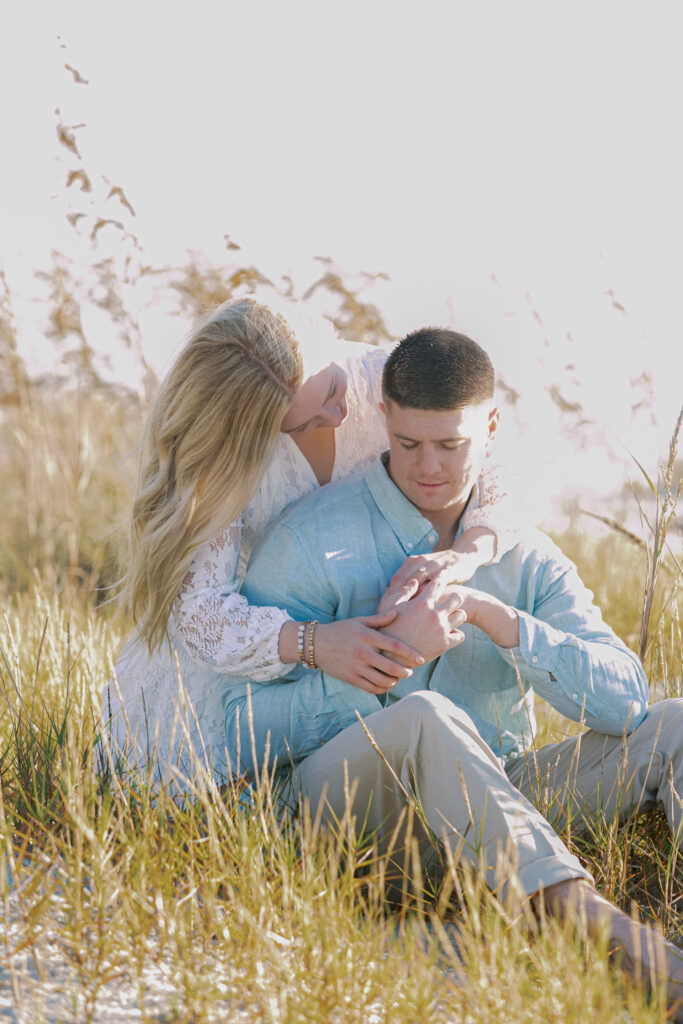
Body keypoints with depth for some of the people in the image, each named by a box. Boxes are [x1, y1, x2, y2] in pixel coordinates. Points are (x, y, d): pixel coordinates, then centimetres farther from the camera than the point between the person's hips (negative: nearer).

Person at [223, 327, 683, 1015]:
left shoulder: (527, 558, 7)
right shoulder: (312, 541, -5)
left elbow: (623, 699, -6)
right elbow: (244, 739, -10)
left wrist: (488, 613, -17)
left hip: (501, 800, 5)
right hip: (349, 800, -5)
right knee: (425, 717, -37)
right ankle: (604, 931, -53)